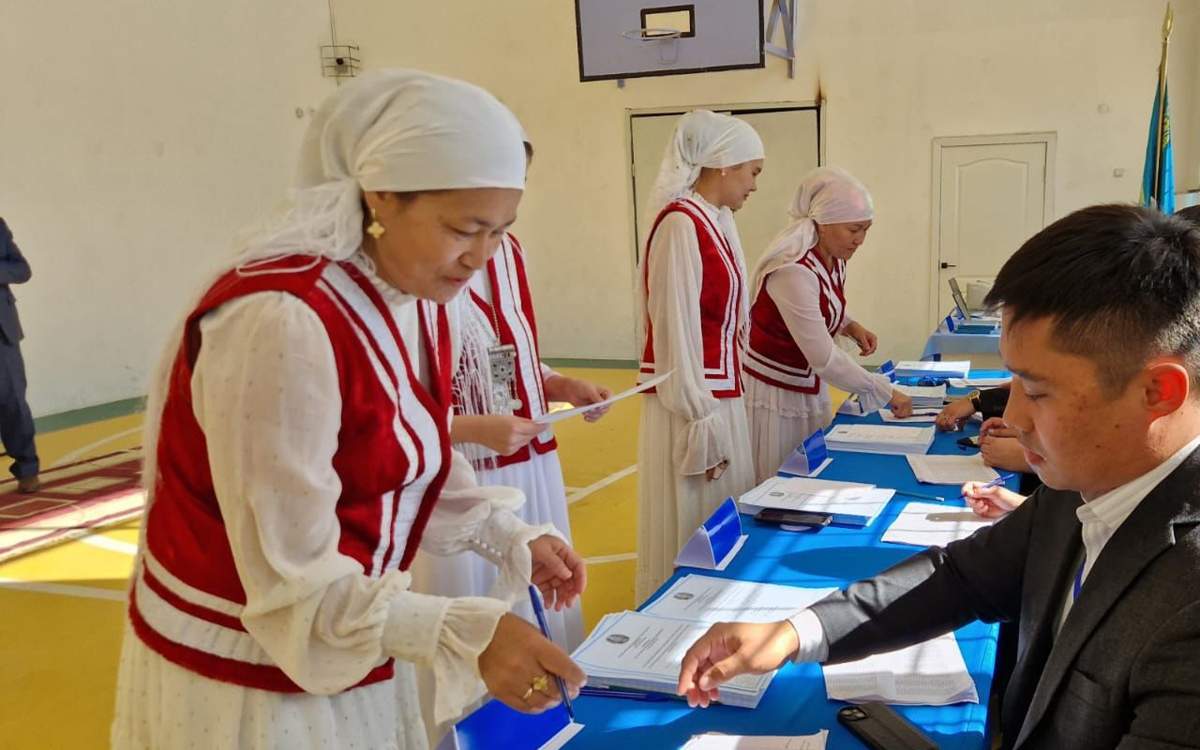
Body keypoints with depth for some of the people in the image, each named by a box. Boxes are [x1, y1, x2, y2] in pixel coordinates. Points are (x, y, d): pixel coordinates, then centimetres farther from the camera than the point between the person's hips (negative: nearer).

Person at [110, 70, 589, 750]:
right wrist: (468, 636, -33)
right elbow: (298, 585, -26)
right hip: (244, 679, -7)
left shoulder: (426, 303, -3)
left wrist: (512, 540, -3)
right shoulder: (280, 322, -29)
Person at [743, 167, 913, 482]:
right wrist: (887, 393, -21)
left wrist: (851, 326, 1)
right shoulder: (792, 270, -26)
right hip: (773, 397, -8)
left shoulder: (834, 261, -1)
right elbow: (824, 358, -27)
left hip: (811, 391, 8)